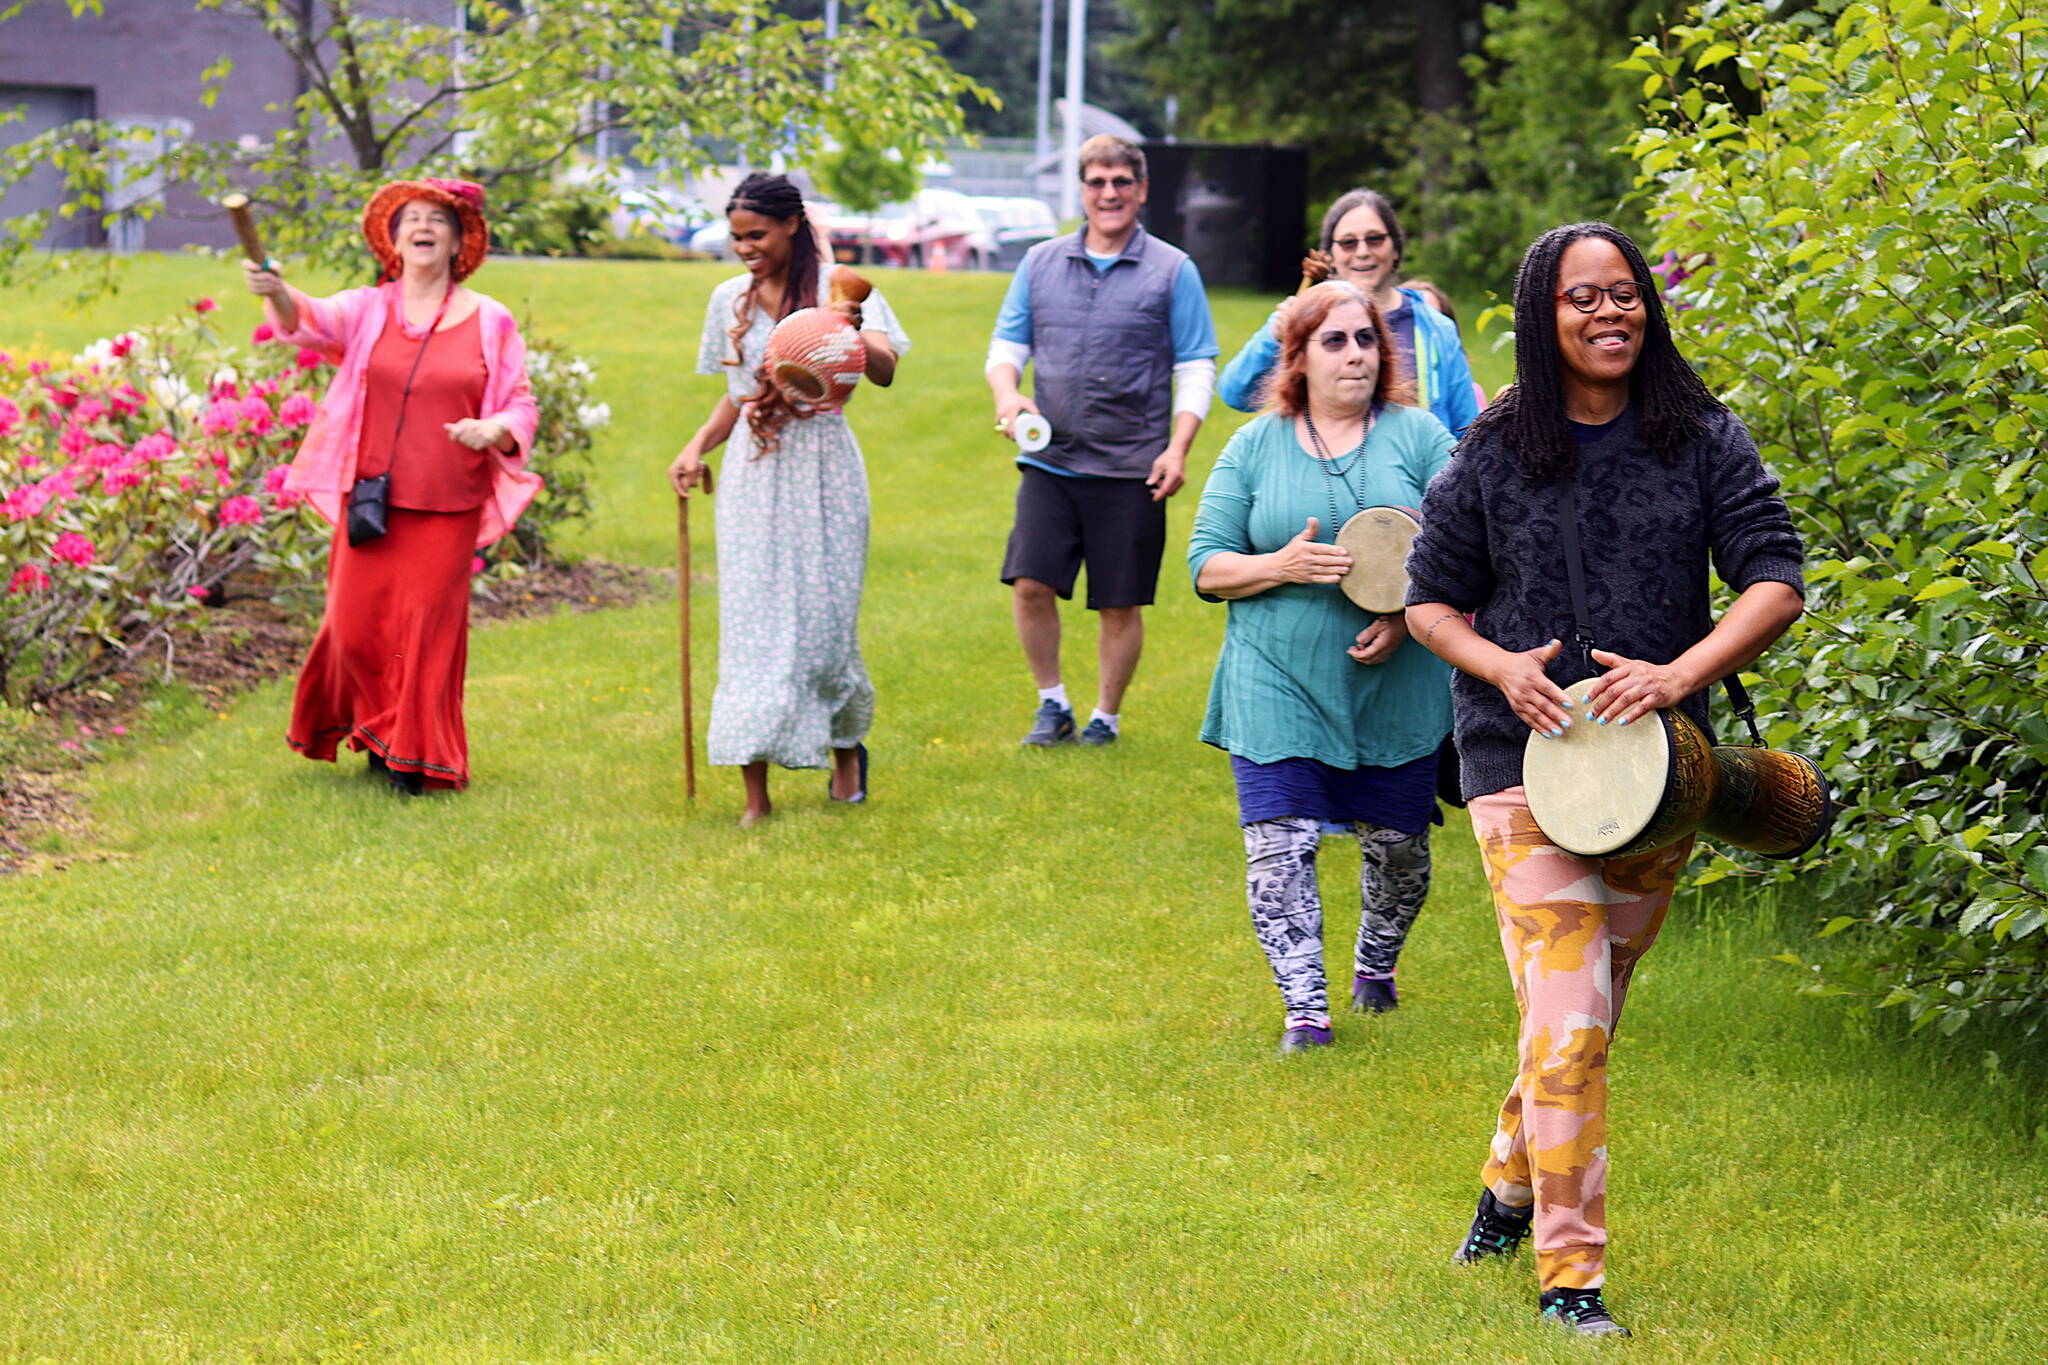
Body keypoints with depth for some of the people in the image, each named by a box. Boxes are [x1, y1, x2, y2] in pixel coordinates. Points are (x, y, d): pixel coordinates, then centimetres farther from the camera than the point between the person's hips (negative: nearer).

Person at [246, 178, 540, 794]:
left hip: (446, 510, -1)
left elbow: (522, 405, 9)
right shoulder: (367, 310, 5)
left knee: (426, 626, 0)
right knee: (357, 623, 0)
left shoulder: (490, 321, 5)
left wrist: (494, 429, -15)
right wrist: (277, 293, -38)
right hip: (370, 500, 1)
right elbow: (312, 321, -15)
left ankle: (416, 759, 13)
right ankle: (378, 729, 25)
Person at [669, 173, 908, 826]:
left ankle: (846, 749, 29)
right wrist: (698, 446, 5)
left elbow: (885, 372, -17)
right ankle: (754, 793, -5)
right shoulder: (730, 300, 11)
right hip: (752, 474, 3)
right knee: (749, 626, -4)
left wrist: (854, 335, -37)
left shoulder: (836, 287, -4)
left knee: (823, 620, -1)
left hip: (821, 473, -3)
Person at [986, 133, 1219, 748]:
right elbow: (1007, 344, 15)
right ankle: (1052, 705, 10)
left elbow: (1197, 369, 1)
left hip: (1131, 469, -2)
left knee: (1120, 604, 3)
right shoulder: (1041, 263, 9)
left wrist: (1177, 449, -10)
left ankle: (1106, 717, 20)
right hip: (1051, 461, 2)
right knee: (1030, 584, -9)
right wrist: (1007, 394, -7)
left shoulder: (1173, 271, 2)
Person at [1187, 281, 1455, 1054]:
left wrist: (1408, 614, -17)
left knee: (1397, 843, 10)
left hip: (1398, 686, 0)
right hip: (1278, 688, 0)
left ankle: (1376, 964, 38)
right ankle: (1304, 1009, -4)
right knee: (1278, 846, -11)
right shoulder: (1254, 448, 4)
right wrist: (1283, 566, -16)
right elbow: (1207, 566, 3)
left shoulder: (1417, 437, 2)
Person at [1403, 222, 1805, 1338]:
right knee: (1567, 1019, -12)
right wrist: (1502, 665, -12)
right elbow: (1429, 596, 8)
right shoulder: (1496, 451, -1)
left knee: (1589, 1012, 15)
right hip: (1526, 756, -3)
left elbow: (1775, 582, -4)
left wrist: (1682, 671, -19)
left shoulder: (1703, 440, 0)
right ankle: (1567, 1270, -6)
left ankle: (1512, 1185, 39)